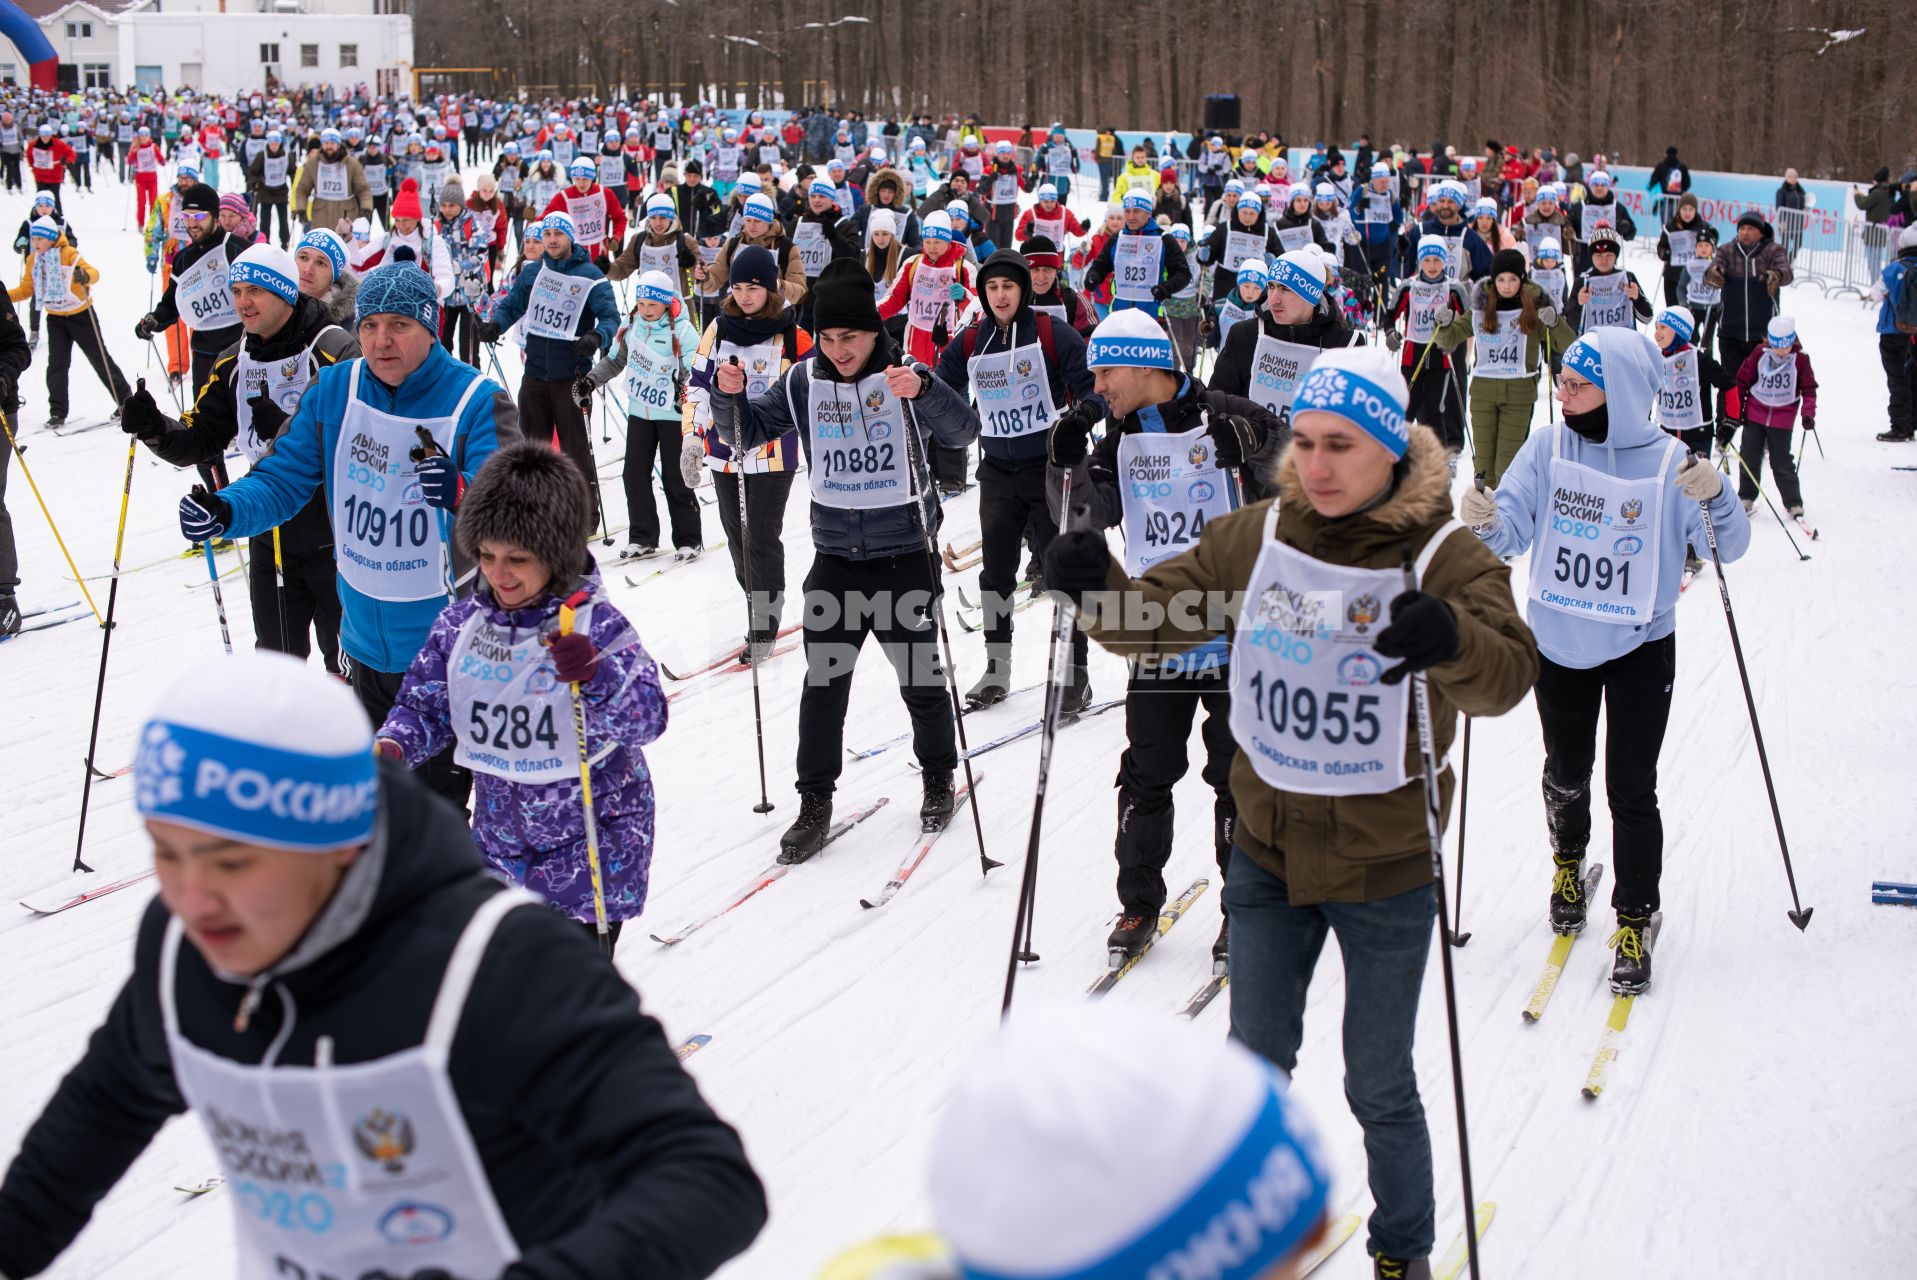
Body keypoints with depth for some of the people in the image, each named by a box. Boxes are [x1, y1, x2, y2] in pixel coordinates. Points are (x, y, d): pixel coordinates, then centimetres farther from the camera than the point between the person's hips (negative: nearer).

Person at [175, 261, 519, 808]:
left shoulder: (477, 402, -16)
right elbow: (284, 477, 1)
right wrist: (226, 510, -19)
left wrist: (461, 494, -47)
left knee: (439, 792, 1)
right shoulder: (335, 390, -1)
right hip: (366, 637, 6)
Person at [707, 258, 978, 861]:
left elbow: (962, 432, -24)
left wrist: (922, 391, -43)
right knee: (823, 683, 3)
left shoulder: (906, 377, -10)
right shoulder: (804, 381, 0)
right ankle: (815, 802, 12)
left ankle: (939, 778, 31)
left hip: (906, 557, -2)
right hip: (835, 558, 3)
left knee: (920, 678, 10)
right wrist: (728, 394, -19)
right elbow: (747, 432, 2)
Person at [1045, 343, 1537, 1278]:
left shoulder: (1443, 556, -15)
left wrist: (1450, 639, -50)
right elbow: (1159, 614, -1)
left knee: (1379, 1088, 12)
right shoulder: (1255, 538, -4)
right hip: (1268, 850, 3)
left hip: (1384, 865, -3)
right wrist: (1099, 588, -23)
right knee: (1255, 1063, 20)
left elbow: (1508, 676, -28)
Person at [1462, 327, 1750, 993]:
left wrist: (1715, 498, -33)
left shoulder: (1666, 461, -13)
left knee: (1631, 789, -1)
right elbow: (1512, 531, -14)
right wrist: (1484, 521, -36)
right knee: (1566, 772, 19)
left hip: (1641, 647, -2)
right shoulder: (1547, 448, -8)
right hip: (1558, 644, 2)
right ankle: (1568, 861, 48)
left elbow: (1729, 547, -13)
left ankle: (1634, 924, 13)